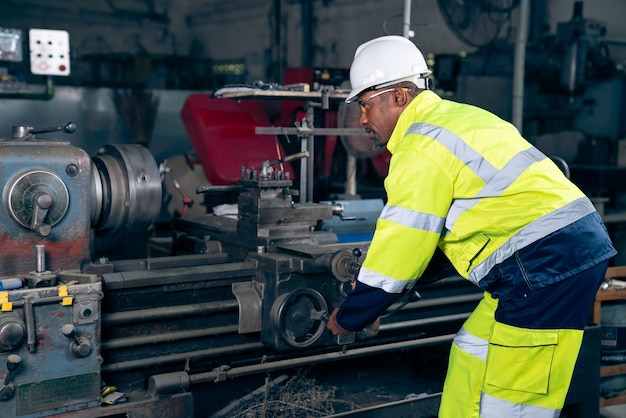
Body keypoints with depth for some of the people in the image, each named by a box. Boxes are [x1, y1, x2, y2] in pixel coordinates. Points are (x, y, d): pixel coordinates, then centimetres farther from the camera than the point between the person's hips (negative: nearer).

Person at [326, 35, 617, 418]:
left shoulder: (422, 147, -12)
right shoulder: (452, 118, 18)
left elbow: (398, 251, -10)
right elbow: (427, 234, 21)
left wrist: (348, 319, 4)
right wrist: (374, 300, 21)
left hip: (548, 259, -10)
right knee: (474, 359, 15)